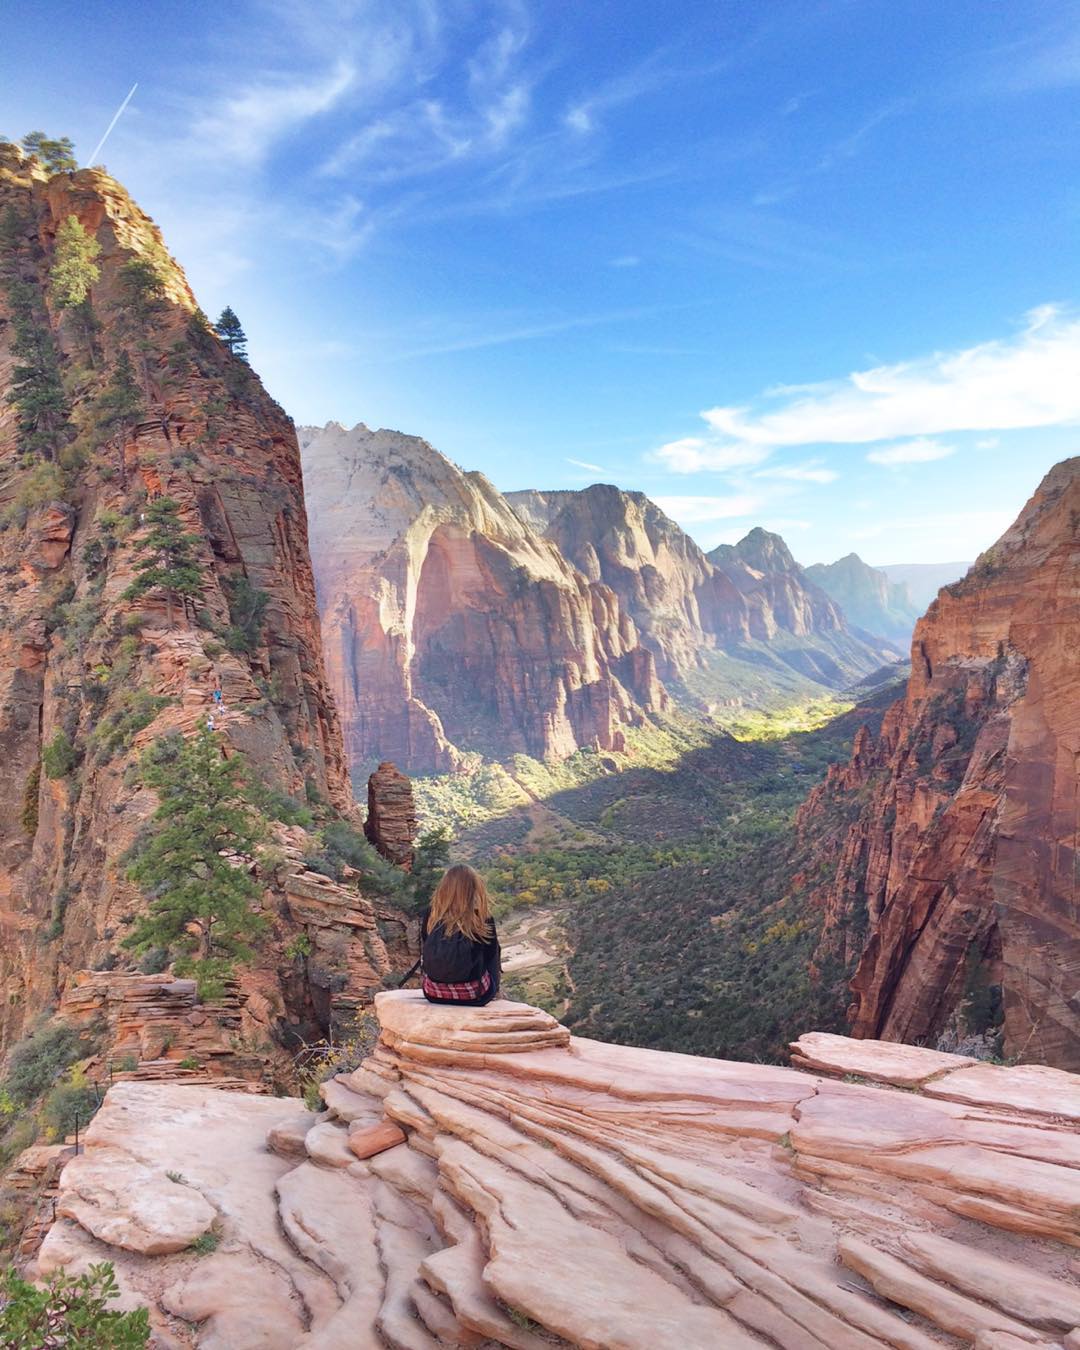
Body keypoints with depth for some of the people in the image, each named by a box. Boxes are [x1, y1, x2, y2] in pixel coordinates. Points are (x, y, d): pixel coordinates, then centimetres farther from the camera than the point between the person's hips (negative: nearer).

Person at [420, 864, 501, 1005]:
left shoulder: (431, 916, -10)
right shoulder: (483, 919, -17)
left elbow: (423, 951, 7)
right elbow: (492, 954, 1)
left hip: (433, 994, 3)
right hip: (473, 996, -3)